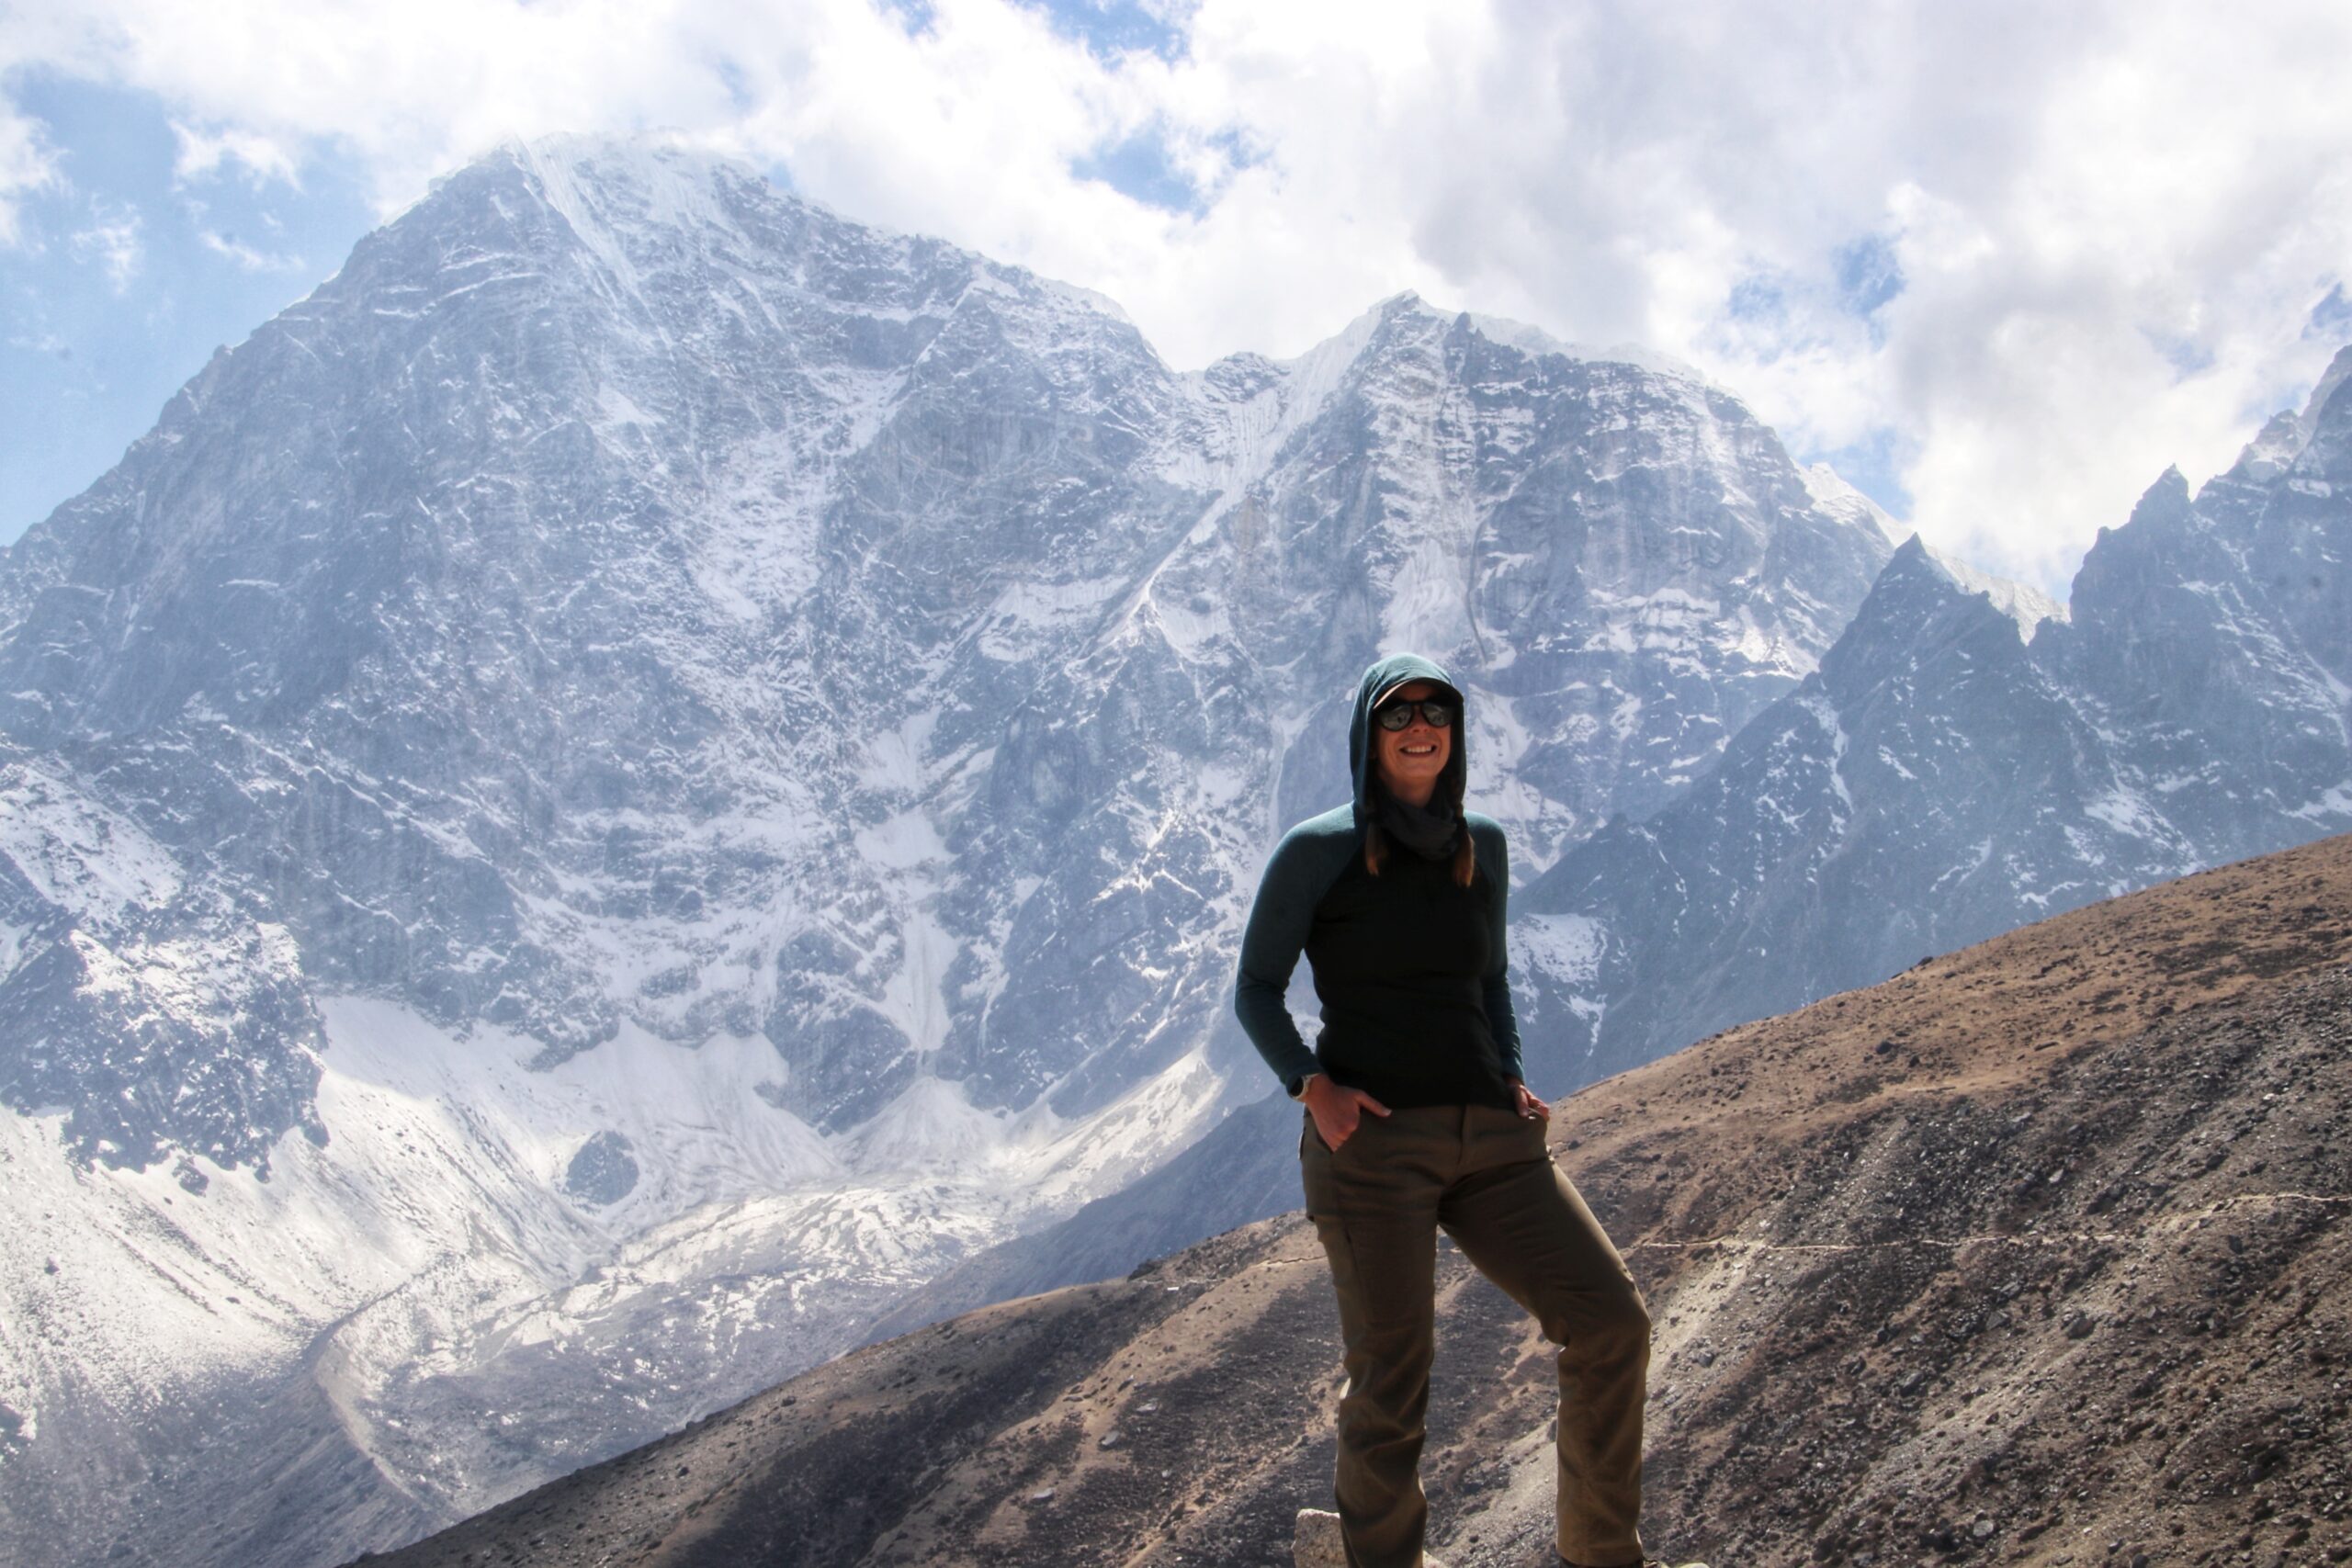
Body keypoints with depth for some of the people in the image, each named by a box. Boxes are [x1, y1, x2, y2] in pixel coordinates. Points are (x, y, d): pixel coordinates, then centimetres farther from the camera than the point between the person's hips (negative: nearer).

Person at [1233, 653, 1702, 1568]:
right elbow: (1256, 990, 3)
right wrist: (1311, 1084, -12)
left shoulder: (1481, 846, 13)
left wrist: (1512, 1078, 9)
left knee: (1611, 1325, -2)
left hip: (1488, 1137, 5)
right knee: (1391, 1389, -3)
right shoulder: (1317, 852, -1)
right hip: (1370, 1138, -5)